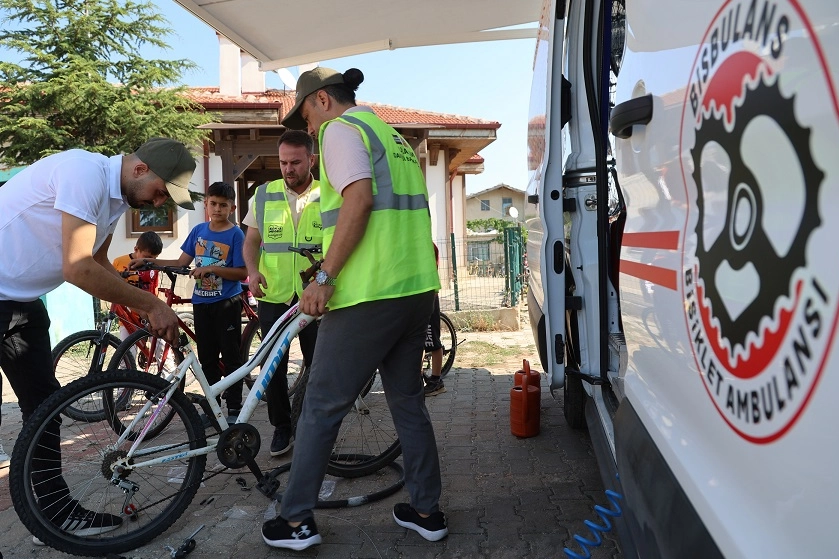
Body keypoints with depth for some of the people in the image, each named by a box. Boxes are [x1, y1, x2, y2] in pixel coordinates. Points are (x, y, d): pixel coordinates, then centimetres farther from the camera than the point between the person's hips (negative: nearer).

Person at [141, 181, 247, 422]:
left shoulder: (235, 234, -8)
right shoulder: (198, 230, 7)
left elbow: (242, 273, -13)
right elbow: (181, 263, 10)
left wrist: (211, 269, -22)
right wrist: (150, 261, 1)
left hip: (226, 303, -5)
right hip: (201, 302, 5)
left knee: (231, 357, 2)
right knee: (207, 358, 11)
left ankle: (234, 409, 11)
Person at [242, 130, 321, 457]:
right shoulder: (264, 195, 5)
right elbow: (251, 240, 11)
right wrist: (253, 271, -8)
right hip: (273, 295, 1)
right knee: (274, 365, 6)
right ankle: (281, 427, 23)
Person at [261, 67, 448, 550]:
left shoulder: (340, 129, -4)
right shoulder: (394, 135, 23)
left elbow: (358, 200, -20)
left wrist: (324, 277, -19)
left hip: (369, 294, -9)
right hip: (418, 289, 9)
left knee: (321, 408, 3)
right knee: (409, 402, 16)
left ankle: (297, 521, 14)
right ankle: (427, 511, 25)